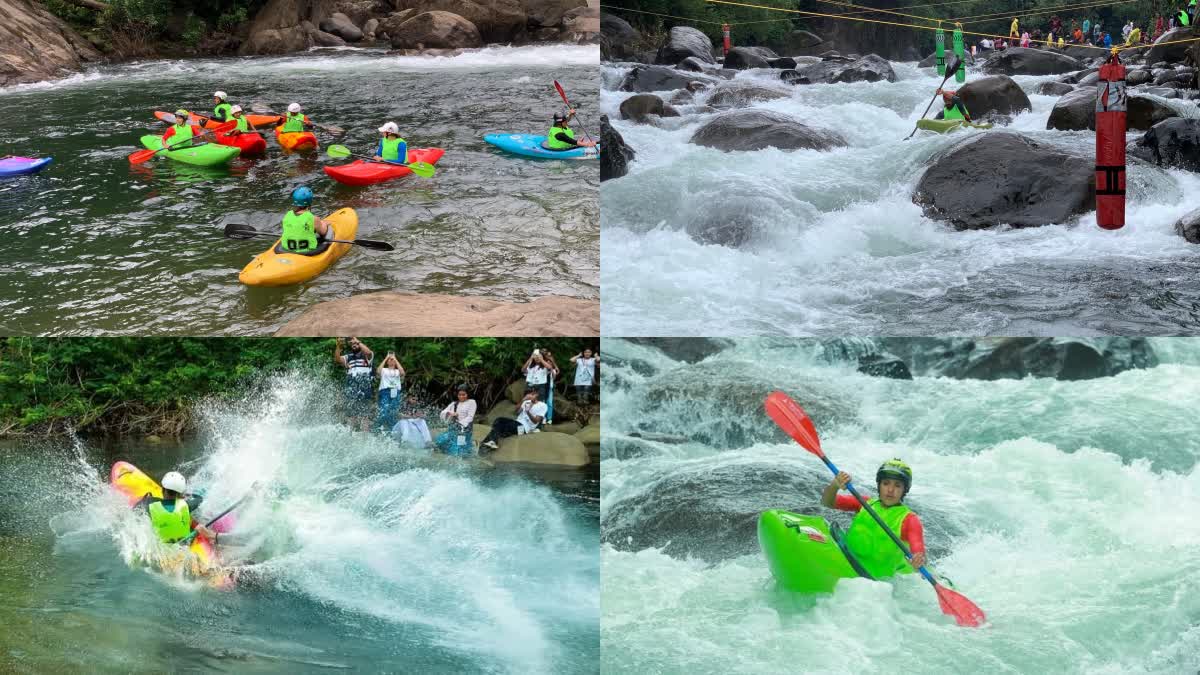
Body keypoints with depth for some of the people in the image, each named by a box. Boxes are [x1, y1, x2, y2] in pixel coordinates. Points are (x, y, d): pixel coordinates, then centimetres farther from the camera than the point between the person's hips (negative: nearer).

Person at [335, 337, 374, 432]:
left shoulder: (366, 356, 7)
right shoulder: (348, 357, 16)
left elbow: (368, 352, -17)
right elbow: (337, 360, 0)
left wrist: (358, 342, -12)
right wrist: (338, 346, -13)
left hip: (364, 391, -4)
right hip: (351, 391, 4)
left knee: (364, 416, -7)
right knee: (351, 415, 8)